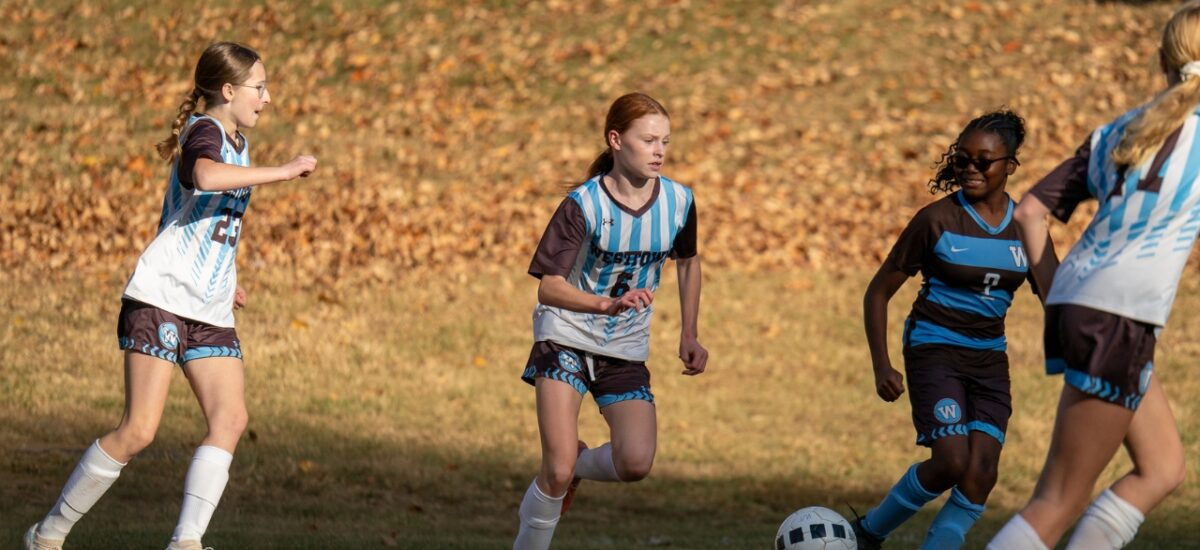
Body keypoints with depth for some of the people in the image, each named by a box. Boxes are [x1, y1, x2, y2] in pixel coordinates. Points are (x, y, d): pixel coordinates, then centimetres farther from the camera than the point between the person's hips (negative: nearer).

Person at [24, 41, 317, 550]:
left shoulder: (235, 142, 19)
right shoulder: (205, 132, -9)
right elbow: (206, 176, -35)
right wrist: (285, 171, -29)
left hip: (210, 312, 9)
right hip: (162, 298, -9)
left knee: (231, 419, -11)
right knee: (139, 430, -11)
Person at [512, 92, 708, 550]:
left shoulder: (678, 201, -4)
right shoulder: (583, 205, -18)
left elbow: (688, 262, 16)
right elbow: (548, 288, -22)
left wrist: (689, 335, 9)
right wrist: (608, 304, -38)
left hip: (625, 350, 4)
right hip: (566, 340, -4)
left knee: (636, 463, -16)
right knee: (557, 471, -16)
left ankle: (575, 466, 17)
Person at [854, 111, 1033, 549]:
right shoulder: (937, 220, -8)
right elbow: (879, 291, -2)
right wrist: (881, 366, -11)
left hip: (989, 360, 4)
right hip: (935, 350, -4)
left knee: (982, 471, -12)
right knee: (952, 462, -19)